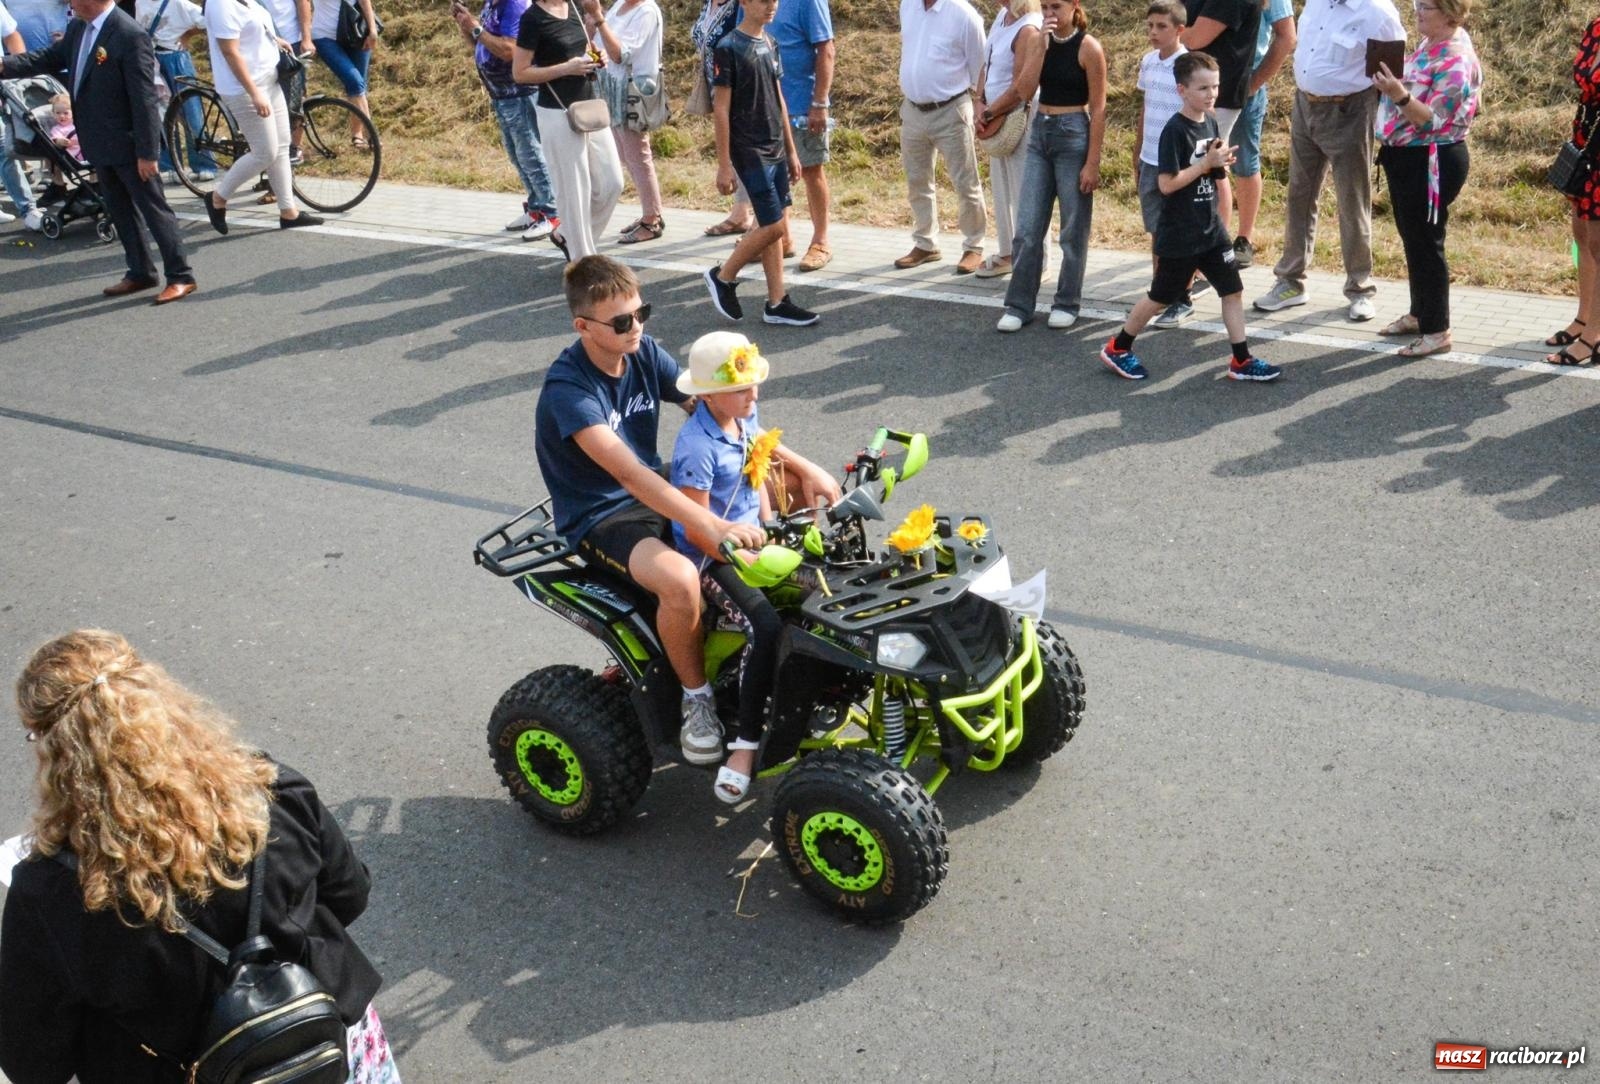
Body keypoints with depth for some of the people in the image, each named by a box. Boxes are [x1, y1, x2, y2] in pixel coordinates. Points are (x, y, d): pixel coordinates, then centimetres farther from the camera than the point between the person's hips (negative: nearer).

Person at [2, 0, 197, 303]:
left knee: (153, 208, -1)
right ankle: (140, 273, 26)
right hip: (101, 144, 9)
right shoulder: (78, 29, 5)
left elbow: (144, 98, -21)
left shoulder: (130, 35, -21)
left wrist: (147, 152, -20)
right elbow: (50, 58, 16)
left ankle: (180, 276, 6)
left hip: (129, 144, -9)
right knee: (119, 211, 15)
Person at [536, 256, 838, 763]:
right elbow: (628, 473, -37)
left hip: (655, 489, 8)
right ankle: (696, 697, -11)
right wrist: (713, 527, -47)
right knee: (680, 580, -38)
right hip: (599, 516, -7)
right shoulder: (567, 389, -26)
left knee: (792, 486, 2)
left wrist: (801, 465, -14)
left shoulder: (644, 352, -4)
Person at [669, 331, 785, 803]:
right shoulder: (697, 447, -23)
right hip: (711, 554, -8)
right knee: (766, 627, -26)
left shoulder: (745, 420, 2)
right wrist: (748, 560, -19)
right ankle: (746, 744, -17)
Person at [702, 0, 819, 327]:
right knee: (773, 226, -9)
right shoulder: (729, 48, -11)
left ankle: (776, 303, 12)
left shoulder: (770, 43, 11)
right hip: (749, 152, -7)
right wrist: (724, 165, -14)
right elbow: (721, 109, -12)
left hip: (776, 150, 7)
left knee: (776, 227, 7)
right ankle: (722, 276, 9)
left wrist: (791, 150, 17)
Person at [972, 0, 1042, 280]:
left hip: (1019, 120, -9)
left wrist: (988, 114, -10)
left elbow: (1019, 89, -20)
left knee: (1024, 193, -1)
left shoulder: (1028, 29, -20)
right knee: (1001, 190, 17)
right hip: (997, 120, 9)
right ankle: (1007, 254, 30)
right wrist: (981, 103, -1)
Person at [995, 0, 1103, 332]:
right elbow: (1026, 91, -5)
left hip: (1073, 137, -5)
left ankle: (1067, 304, 16)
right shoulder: (1041, 41, 6)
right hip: (1040, 134, 5)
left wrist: (1092, 163, -14)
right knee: (1027, 228, 3)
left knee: (1073, 230, 4)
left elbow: (1098, 109, -10)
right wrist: (1042, 46, -13)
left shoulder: (1088, 47, -9)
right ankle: (1019, 305, 10)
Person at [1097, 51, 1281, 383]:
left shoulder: (1210, 123, 7)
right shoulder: (1175, 129, -17)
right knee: (1161, 297, 4)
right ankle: (1117, 349, 21)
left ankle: (1241, 361, 12)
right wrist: (1207, 163, -19)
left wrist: (1221, 161, -3)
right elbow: (1167, 183, -22)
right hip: (1178, 235, -7)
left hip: (1211, 229, 7)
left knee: (1232, 289, 5)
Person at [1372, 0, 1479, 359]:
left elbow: (1434, 120, -25)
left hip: (1431, 163, -10)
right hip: (1407, 156, 10)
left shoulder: (1455, 60, -21)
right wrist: (1390, 85, 5)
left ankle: (1437, 330, 8)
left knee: (1425, 243, -2)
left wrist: (1399, 95, -37)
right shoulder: (1429, 45, 8)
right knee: (1412, 239, 19)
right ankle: (1419, 313, 33)